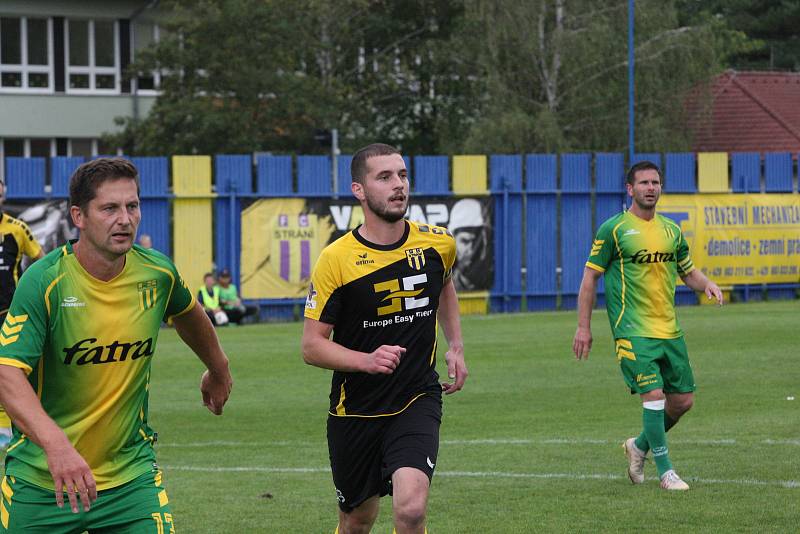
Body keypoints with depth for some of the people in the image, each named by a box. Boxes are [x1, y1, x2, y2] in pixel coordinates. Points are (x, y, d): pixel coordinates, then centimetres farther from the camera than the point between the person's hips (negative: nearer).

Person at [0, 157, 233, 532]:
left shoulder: (157, 273, -4)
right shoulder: (44, 282, -18)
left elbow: (188, 314, 21)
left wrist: (218, 370, 37)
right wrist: (55, 443, -43)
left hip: (130, 472, 3)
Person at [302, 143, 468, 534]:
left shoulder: (438, 244, -2)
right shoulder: (336, 260, -13)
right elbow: (312, 346, -10)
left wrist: (456, 347, 12)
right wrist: (367, 360, -26)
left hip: (418, 400, 1)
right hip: (356, 409, -1)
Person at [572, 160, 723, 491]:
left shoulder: (671, 230, 12)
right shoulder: (614, 229, -4)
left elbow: (688, 272, 23)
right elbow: (590, 276, -1)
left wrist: (707, 284, -1)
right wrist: (583, 327, -4)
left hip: (669, 331, 6)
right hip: (633, 332, -6)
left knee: (683, 399, 6)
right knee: (654, 395, -15)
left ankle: (640, 446, 30)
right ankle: (665, 472, -5)